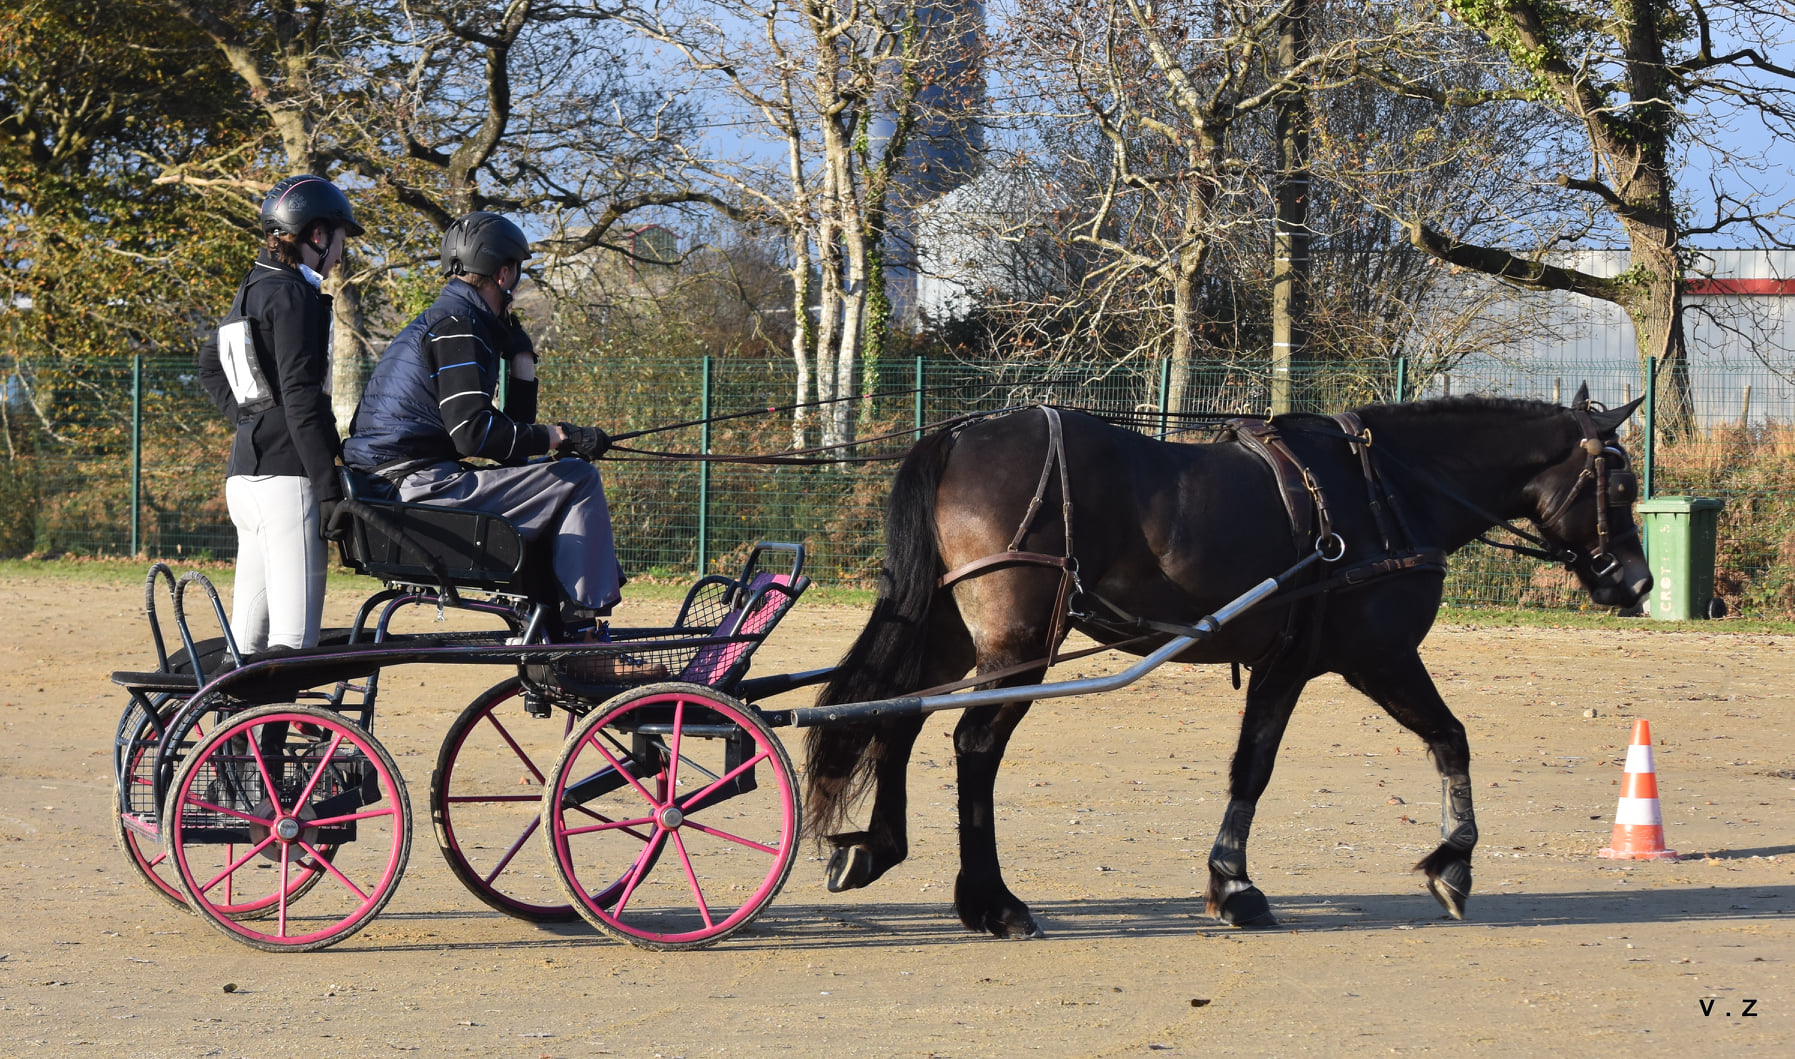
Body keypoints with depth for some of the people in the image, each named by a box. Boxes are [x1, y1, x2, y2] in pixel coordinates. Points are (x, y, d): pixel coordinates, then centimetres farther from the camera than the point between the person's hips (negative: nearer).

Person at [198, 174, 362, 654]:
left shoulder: (251, 291, 18)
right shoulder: (295, 295, -10)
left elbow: (210, 366, 33)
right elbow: (301, 397, -17)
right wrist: (330, 488, -17)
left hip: (245, 471, 10)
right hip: (286, 472, -10)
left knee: (247, 638, 10)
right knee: (294, 634, -15)